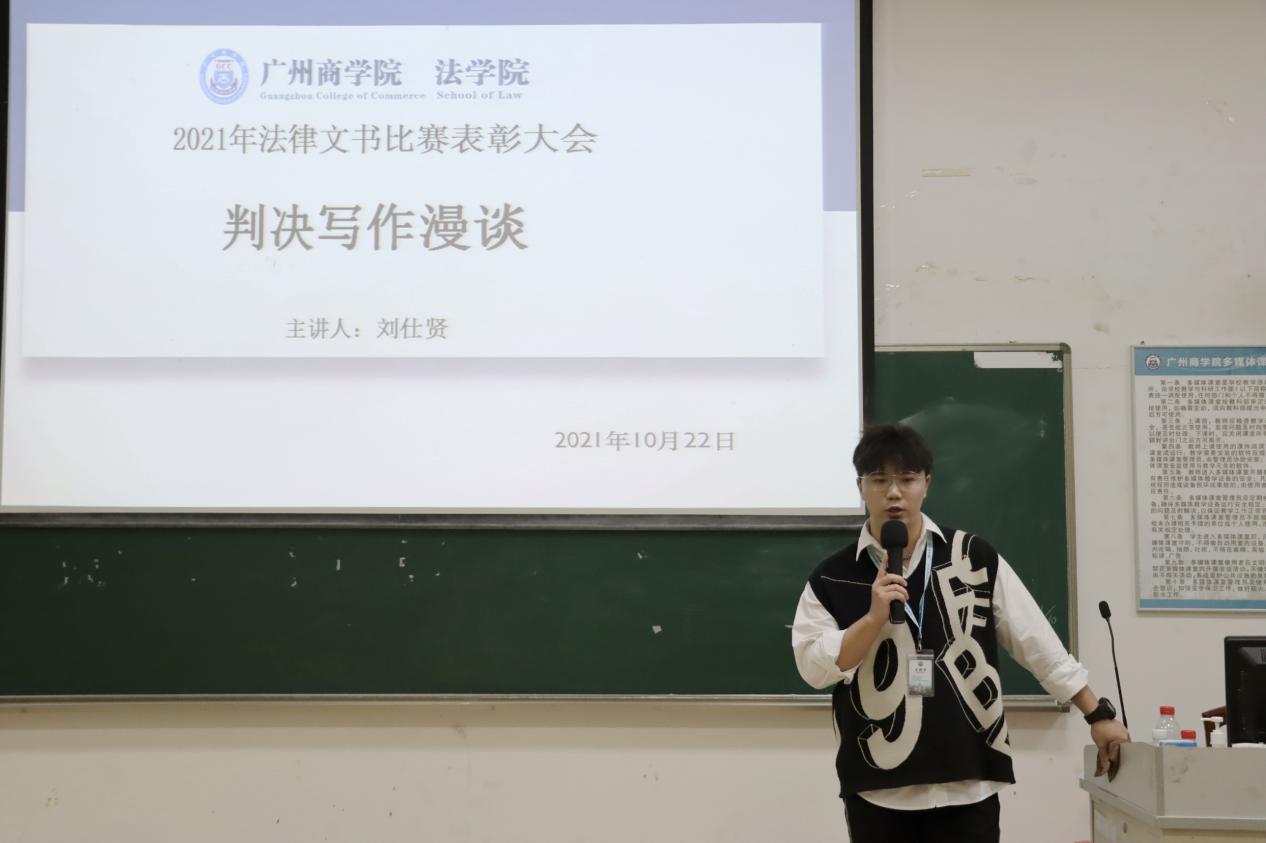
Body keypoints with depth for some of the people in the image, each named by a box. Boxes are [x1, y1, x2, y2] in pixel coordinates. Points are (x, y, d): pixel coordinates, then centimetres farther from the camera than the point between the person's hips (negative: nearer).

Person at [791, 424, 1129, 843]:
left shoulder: (975, 558, 3)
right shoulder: (832, 578, 2)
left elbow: (1039, 644, 6)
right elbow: (813, 667, -6)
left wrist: (1098, 714, 5)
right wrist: (874, 617, -16)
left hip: (968, 785, 0)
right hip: (878, 789, 0)